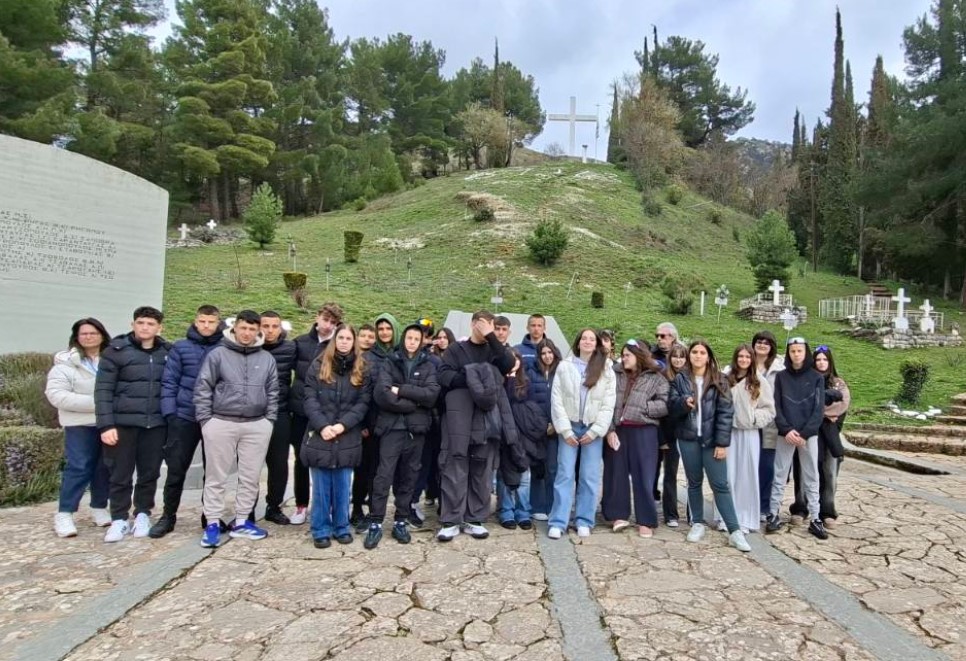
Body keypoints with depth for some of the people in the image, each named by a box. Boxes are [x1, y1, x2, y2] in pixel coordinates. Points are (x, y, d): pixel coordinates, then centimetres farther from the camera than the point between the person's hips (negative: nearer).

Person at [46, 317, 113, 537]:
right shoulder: (65, 363, -2)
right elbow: (56, 395, -11)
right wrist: (94, 403, -19)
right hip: (80, 424, -3)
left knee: (105, 468, 9)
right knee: (78, 468, -4)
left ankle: (99, 508, 24)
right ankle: (64, 514, 7)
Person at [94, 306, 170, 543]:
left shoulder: (167, 352, 5)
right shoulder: (116, 350, -4)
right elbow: (103, 390, -6)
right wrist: (106, 425, -12)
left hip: (156, 424, 2)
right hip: (123, 423, -2)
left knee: (149, 473, 10)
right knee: (121, 475, 6)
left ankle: (142, 515, 25)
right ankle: (119, 519, 20)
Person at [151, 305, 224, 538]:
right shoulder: (180, 348, 1)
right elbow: (169, 382, 1)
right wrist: (169, 413, -7)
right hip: (184, 418, 0)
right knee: (176, 469, 6)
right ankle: (168, 516, 23)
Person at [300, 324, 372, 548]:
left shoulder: (362, 369, 5)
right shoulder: (318, 366, 3)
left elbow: (363, 403, -1)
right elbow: (310, 399, -2)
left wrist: (343, 424, -14)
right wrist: (322, 425, -15)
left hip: (347, 438, 1)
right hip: (320, 435, 0)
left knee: (342, 487, 9)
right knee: (321, 487, 6)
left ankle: (342, 527, 23)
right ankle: (321, 530, 18)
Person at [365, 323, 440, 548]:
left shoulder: (428, 365, 9)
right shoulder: (389, 362, 4)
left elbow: (432, 394, -8)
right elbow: (382, 394, -11)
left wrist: (401, 390, -12)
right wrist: (414, 402, -10)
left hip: (416, 428, 2)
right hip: (392, 426, -2)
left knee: (409, 477, 9)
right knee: (384, 476, -5)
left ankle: (401, 522, 19)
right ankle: (375, 523, 4)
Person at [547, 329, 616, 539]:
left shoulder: (606, 370, 3)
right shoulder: (564, 366, 3)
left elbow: (608, 404, -1)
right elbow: (557, 400, -1)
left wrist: (594, 431, -8)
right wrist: (565, 430, -7)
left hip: (593, 429, 1)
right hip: (569, 427, 0)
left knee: (590, 477, 2)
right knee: (565, 475, -2)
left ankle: (584, 522, 12)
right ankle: (558, 523, 1)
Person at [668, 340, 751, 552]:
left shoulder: (719, 380, 0)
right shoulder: (680, 379, 5)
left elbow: (725, 412, -5)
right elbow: (671, 406, 2)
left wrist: (722, 442, -11)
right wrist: (683, 403, -22)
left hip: (711, 439, -2)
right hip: (688, 438, 2)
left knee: (720, 484, -3)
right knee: (694, 482, 12)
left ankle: (734, 531, 2)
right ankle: (697, 524, 24)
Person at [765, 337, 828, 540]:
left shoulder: (817, 378, 3)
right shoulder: (781, 377, 5)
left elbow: (819, 409, -3)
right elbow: (776, 407, 0)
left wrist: (805, 433, -13)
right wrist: (786, 430, -13)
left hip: (809, 435, 0)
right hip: (785, 435, 0)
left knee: (811, 478, 5)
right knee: (779, 476, 4)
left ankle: (815, 519, 12)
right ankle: (773, 515, 10)